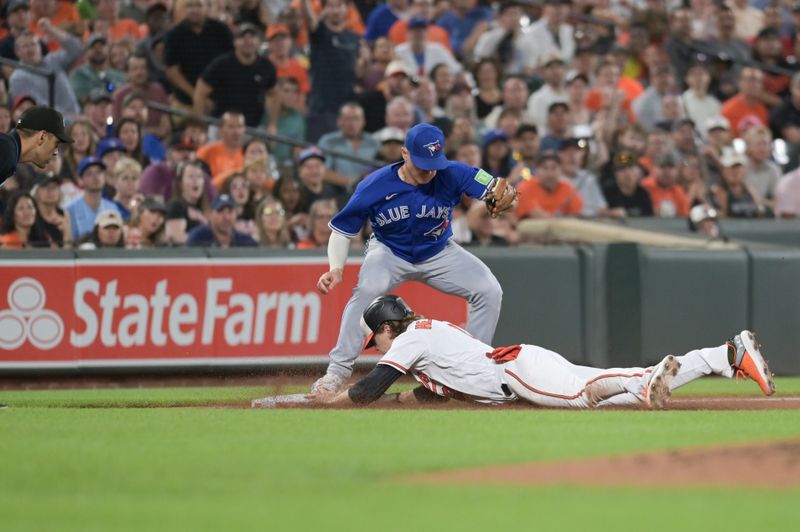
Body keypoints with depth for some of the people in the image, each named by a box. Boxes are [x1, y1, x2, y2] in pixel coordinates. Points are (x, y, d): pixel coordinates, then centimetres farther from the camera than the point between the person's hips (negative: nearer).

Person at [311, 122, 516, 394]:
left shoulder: (452, 175, -25)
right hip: (389, 251, -3)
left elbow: (498, 188, -30)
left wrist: (502, 199, -55)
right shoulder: (374, 186, -26)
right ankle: (337, 371, -25)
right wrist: (336, 268, -32)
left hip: (439, 253, 3)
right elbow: (343, 229, -16)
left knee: (489, 291, -11)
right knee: (367, 288, -33)